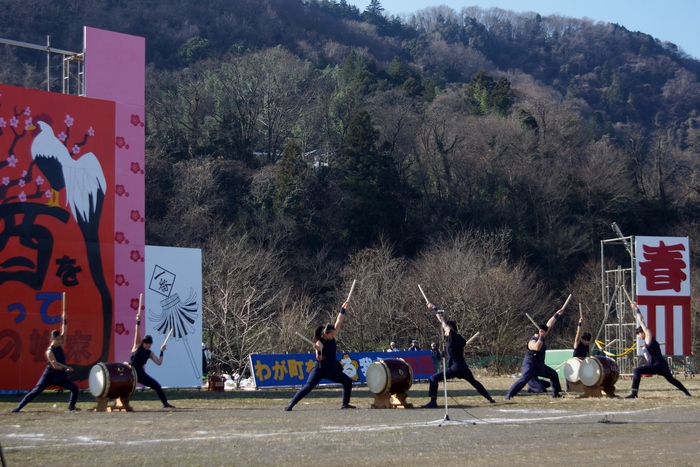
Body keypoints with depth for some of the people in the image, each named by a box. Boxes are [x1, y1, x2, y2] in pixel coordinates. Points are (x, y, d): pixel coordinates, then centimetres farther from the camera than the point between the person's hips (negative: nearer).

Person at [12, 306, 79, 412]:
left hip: (60, 375, 7)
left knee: (75, 388, 1)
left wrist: (64, 320, -10)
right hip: (50, 375, -6)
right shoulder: (49, 351, -17)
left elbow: (64, 332, -4)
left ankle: (71, 406, 16)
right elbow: (55, 365, -23)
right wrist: (67, 368, -20)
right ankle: (18, 407, -8)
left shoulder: (59, 346, 2)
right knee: (35, 391, -10)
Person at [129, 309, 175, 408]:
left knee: (157, 386, 1)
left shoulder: (150, 353, 6)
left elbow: (159, 363, -3)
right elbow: (137, 333, -18)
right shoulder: (138, 345, -3)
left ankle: (165, 403, 14)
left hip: (141, 374, 4)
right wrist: (138, 321, -31)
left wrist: (162, 351, -5)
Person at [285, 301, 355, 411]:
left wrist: (343, 310, 1)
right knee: (308, 387, -17)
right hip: (320, 369, -7)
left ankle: (345, 404, 16)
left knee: (348, 381, 6)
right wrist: (318, 351, -49)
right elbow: (319, 358, -29)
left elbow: (338, 323, 3)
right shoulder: (320, 343, -18)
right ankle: (290, 404, -15)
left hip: (332, 369, 7)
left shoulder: (332, 338, 1)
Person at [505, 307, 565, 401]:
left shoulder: (542, 336, 3)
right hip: (530, 365, -10)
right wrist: (541, 337, -39)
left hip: (540, 365, 10)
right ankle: (508, 395, -30)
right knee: (523, 379, -27)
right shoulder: (533, 341, -23)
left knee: (554, 375, 19)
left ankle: (556, 393, 34)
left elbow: (549, 324, 11)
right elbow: (537, 347, -47)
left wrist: (556, 315, 12)